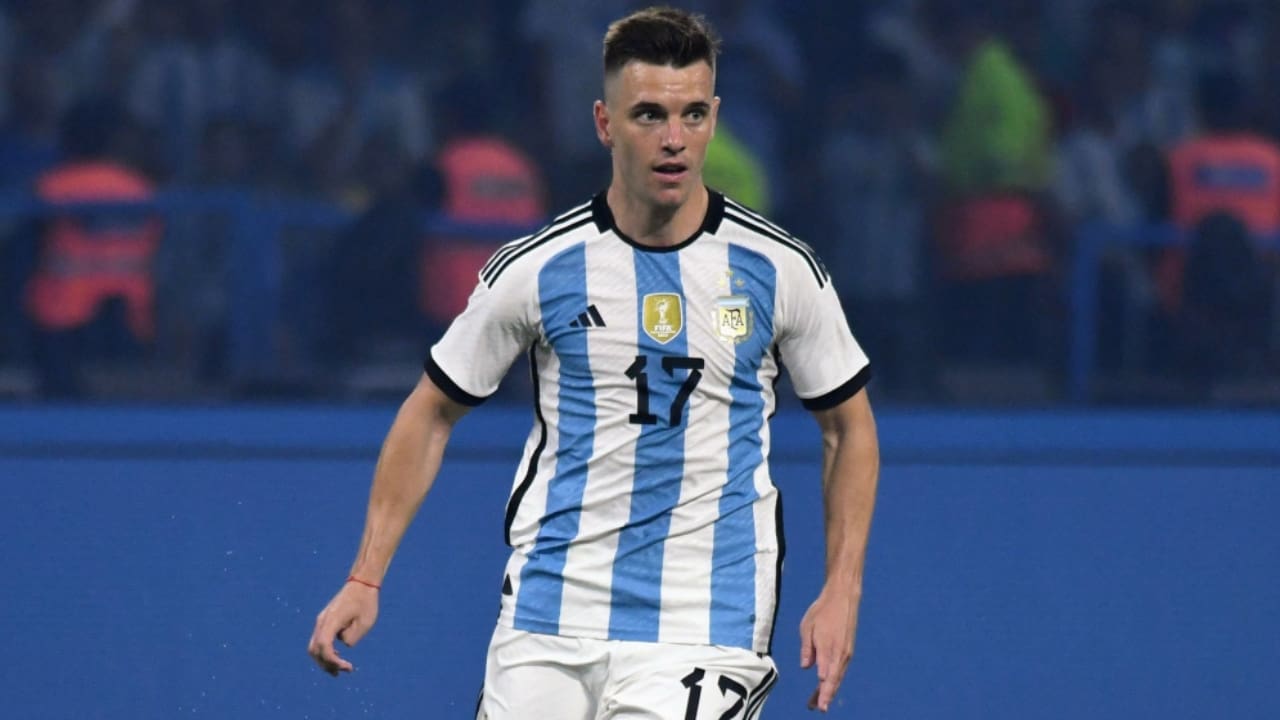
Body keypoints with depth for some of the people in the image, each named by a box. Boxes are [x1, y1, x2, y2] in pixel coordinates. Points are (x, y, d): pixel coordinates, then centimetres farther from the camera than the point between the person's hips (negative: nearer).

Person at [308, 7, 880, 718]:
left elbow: (849, 426, 12)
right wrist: (365, 580, 5)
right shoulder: (536, 268, -1)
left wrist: (842, 591, 2)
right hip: (546, 622, 1)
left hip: (703, 628, -1)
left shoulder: (781, 269, 0)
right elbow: (432, 413, 10)